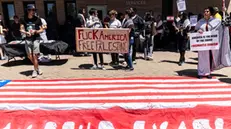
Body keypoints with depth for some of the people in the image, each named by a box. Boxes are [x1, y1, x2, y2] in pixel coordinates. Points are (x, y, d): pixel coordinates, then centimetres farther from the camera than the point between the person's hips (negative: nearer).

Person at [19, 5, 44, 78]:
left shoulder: (37, 19, -3)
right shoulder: (23, 20, 2)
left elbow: (41, 30, 1)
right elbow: (21, 30, 3)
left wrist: (35, 31, -17)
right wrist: (26, 32, -17)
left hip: (36, 38, -3)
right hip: (28, 39, 3)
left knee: (35, 55, -5)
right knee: (30, 56, 5)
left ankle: (35, 70, 12)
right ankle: (37, 68, 29)